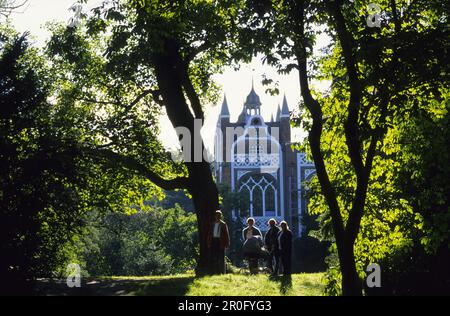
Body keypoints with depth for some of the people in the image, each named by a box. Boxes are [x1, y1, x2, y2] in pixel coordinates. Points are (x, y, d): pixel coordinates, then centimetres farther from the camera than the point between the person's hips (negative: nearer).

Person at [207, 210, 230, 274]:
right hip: (214, 241, 4)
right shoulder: (212, 224, 13)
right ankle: (215, 272, 8)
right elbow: (209, 234, 13)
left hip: (221, 242, -4)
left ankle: (222, 272, 2)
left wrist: (227, 244, -5)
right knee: (214, 258, 4)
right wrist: (209, 243, 6)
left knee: (221, 258, -2)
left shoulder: (223, 224, 3)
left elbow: (226, 234, 1)